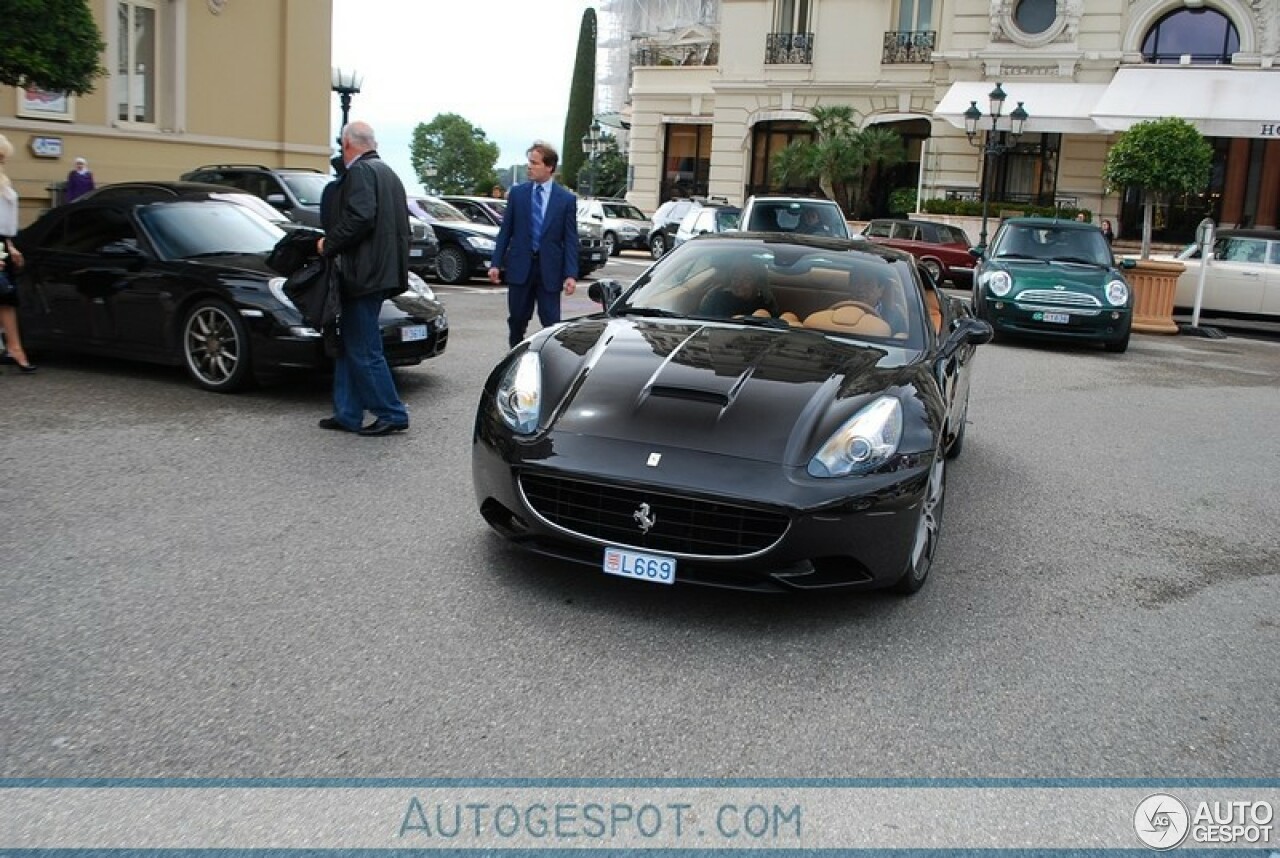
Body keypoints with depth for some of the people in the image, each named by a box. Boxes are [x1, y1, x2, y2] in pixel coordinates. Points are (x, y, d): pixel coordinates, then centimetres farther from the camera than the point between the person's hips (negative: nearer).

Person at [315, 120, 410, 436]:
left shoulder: (359, 172, -10)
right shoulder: (387, 172, 19)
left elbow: (359, 218, -24)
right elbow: (402, 224, 21)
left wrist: (329, 244, -12)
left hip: (364, 274, -10)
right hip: (383, 271, 10)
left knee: (363, 349, -4)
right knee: (350, 345, 14)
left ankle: (392, 413, 1)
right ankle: (347, 415, 18)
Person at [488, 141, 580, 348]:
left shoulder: (566, 199, 0)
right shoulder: (517, 193, 5)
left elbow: (570, 239, -2)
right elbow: (505, 231, 7)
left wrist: (571, 274, -10)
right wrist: (496, 263, 1)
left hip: (549, 269, -2)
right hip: (520, 266, 2)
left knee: (551, 323, -3)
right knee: (517, 321, 10)